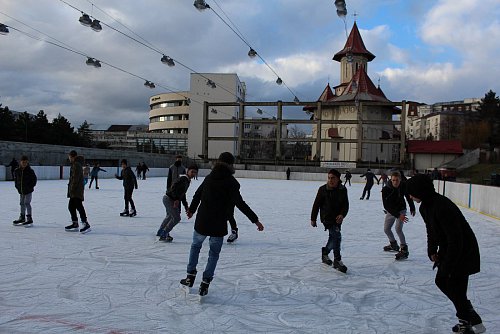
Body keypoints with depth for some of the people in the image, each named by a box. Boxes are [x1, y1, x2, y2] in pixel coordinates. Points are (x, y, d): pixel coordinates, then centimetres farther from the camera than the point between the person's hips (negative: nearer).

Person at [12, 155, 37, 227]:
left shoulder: (30, 171, -11)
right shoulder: (17, 171, 2)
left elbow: (34, 179, -3)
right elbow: (15, 179, 15)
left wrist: (31, 187, -8)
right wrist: (17, 186, 6)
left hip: (28, 191, -6)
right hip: (21, 191, 6)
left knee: (27, 203, -10)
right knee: (22, 203, 15)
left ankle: (29, 219, -7)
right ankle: (22, 218, 27)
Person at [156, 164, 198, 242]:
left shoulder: (187, 180, 13)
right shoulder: (183, 178, -18)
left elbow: (182, 194, 20)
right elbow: (174, 187, -30)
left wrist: (186, 206, 21)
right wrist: (176, 199, -30)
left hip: (168, 199, 11)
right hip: (169, 199, -11)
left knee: (169, 216, 29)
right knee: (176, 218, -9)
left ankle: (160, 232, 46)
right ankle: (163, 235, -1)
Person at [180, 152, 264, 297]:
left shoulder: (209, 178, 6)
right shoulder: (231, 182, -11)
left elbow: (197, 195, 16)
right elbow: (240, 203, -19)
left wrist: (191, 210, 34)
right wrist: (255, 220, -17)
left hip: (202, 222, 4)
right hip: (219, 225, -4)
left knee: (195, 246, 26)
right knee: (214, 253, 14)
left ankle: (190, 276, 25)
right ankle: (205, 283, 11)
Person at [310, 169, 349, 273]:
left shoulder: (343, 190, -1)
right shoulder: (323, 189, -10)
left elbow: (346, 205, -1)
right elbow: (316, 205, -4)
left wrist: (342, 215, -20)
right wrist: (313, 219, -1)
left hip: (338, 218, 5)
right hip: (327, 218, -5)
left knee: (333, 237, 18)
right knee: (337, 236, -16)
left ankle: (325, 253, 42)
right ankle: (337, 260, -8)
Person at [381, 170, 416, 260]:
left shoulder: (404, 186, -20)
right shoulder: (386, 189, -27)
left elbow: (408, 196, 2)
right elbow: (386, 205, -30)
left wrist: (412, 208, 11)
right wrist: (398, 215, -38)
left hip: (401, 209, -2)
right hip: (390, 211, 2)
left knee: (398, 228, -20)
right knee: (386, 229, 12)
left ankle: (404, 249, -13)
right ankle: (394, 245, 37)